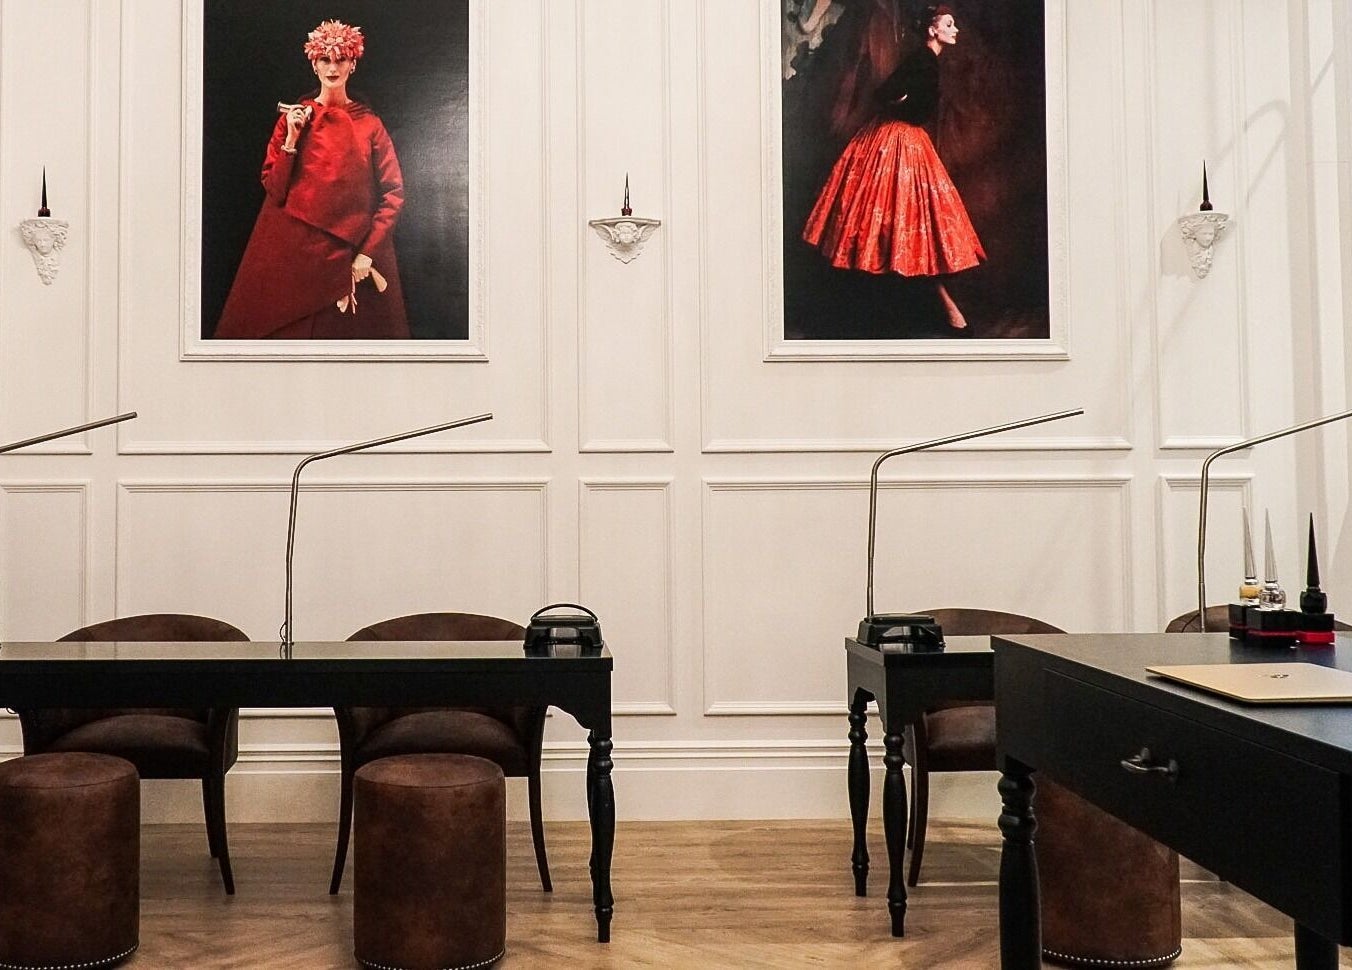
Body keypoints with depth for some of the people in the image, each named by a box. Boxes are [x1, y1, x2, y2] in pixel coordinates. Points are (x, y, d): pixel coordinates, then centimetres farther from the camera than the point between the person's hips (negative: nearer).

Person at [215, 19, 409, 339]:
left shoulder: (369, 123, 3)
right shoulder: (293, 117, 6)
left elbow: (393, 192, -1)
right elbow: (273, 188, 2)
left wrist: (368, 252, -10)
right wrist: (291, 139, -10)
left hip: (353, 254, 0)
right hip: (297, 250, 1)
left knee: (350, 330, 3)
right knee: (291, 330, 1)